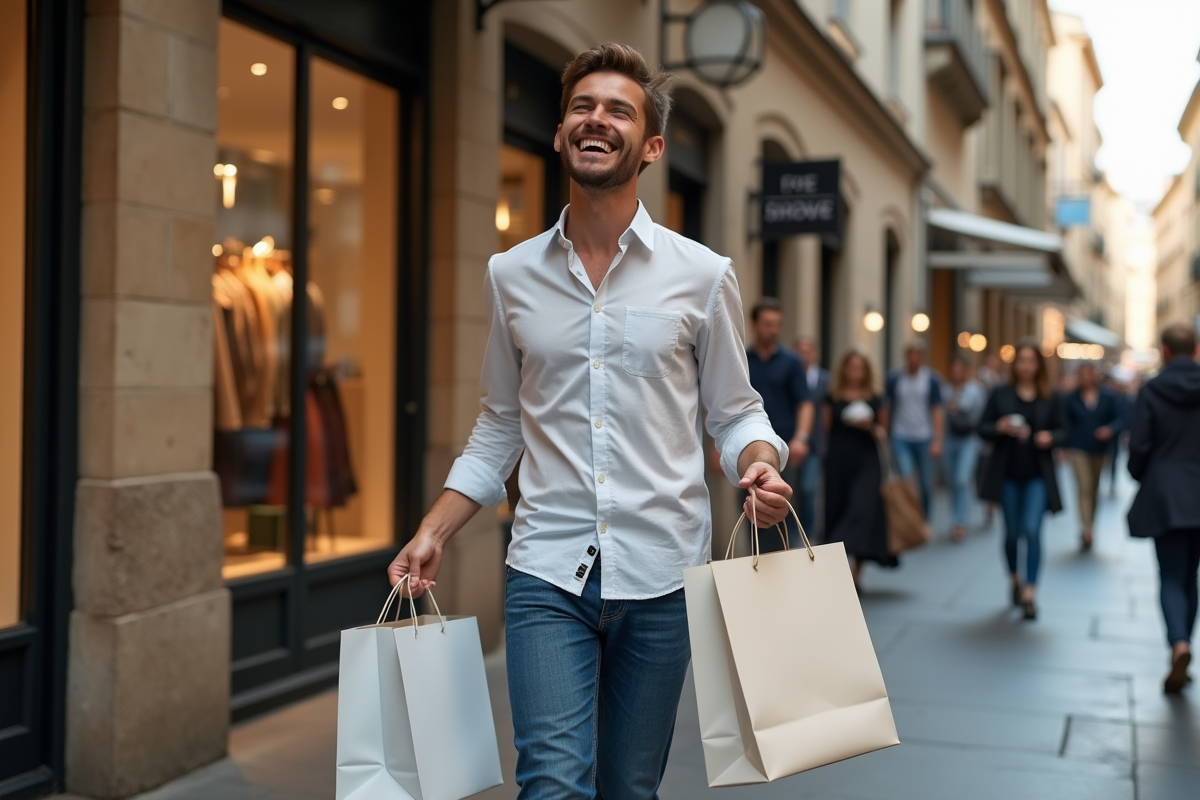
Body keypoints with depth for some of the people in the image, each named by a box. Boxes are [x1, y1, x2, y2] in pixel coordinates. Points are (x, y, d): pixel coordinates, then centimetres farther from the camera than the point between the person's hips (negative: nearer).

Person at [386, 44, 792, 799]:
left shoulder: (703, 276, 1)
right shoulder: (511, 275, 6)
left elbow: (737, 410, 8)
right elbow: (499, 428, 13)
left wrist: (759, 467, -15)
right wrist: (432, 534, 5)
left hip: (661, 570, 0)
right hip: (547, 569, 0)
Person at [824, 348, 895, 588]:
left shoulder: (875, 400, 5)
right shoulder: (832, 398, 6)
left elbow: (882, 432, 9)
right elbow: (825, 429, 8)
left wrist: (870, 427, -10)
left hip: (866, 462, -1)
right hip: (838, 462, 1)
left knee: (863, 511, -13)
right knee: (837, 512, 3)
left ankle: (857, 573, -11)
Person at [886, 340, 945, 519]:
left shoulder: (931, 380, -1)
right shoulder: (894, 379, 1)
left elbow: (937, 411, -1)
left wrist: (937, 441, -8)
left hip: (924, 438, 1)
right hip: (901, 438, -1)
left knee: (926, 485, 9)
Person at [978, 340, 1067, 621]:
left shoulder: (1051, 397, 3)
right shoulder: (1000, 394, 3)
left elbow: (1062, 431, 8)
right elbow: (983, 428, 3)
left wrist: (1051, 437, -14)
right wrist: (1000, 428, -18)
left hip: (1038, 475, -1)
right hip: (1008, 474, 1)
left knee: (1032, 530, -14)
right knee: (1012, 532, 10)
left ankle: (1030, 593, -10)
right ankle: (1015, 578, 35)